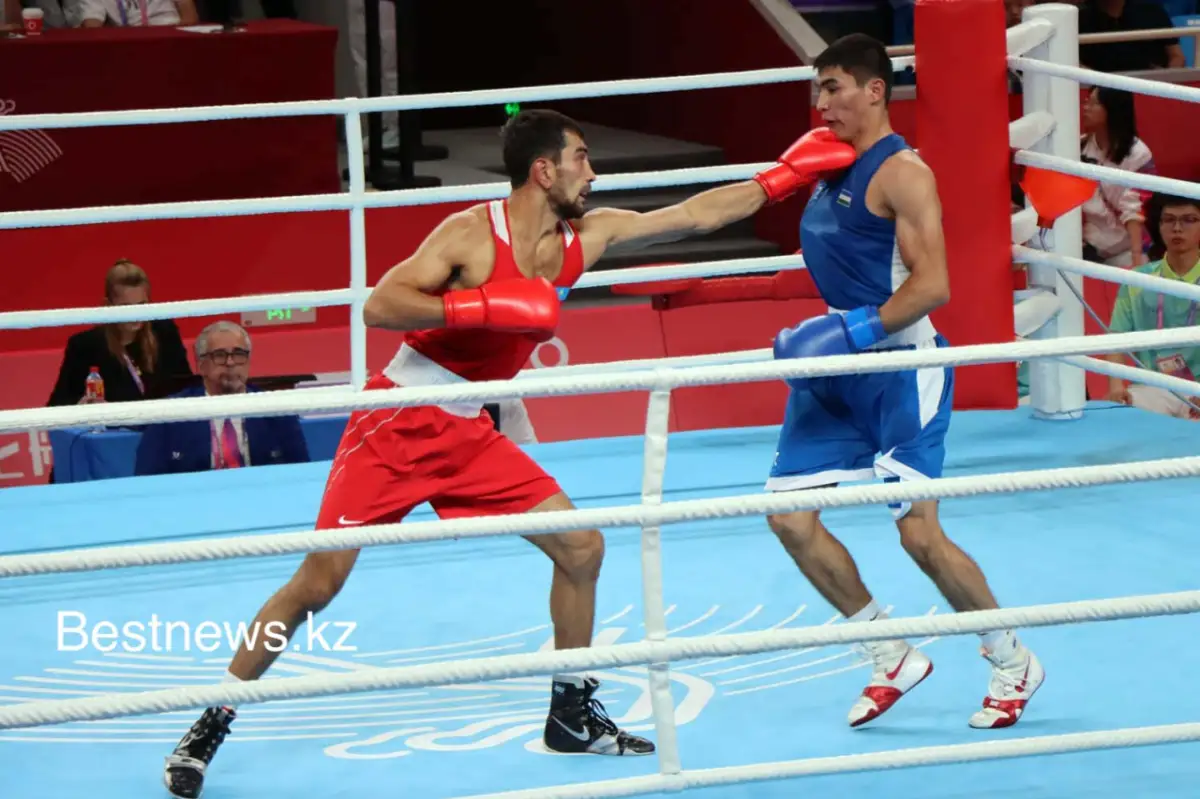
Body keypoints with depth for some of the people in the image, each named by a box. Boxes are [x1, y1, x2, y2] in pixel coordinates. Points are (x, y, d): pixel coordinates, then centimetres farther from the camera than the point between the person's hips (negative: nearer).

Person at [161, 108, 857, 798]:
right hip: (396, 428, -7)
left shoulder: (586, 236, 3)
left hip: (469, 436, 7)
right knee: (319, 582, -11)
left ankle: (572, 714, 17)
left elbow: (693, 216, 9)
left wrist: (785, 176, 8)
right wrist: (484, 307, -31)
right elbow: (380, 306, -23)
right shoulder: (474, 233, -17)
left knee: (582, 546, 1)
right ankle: (209, 728, 0)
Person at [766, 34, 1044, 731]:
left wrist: (861, 329, -27)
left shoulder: (902, 173, -14)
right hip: (838, 366, 9)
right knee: (790, 517, 1)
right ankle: (893, 658, 13)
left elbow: (933, 285, -22)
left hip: (899, 366, -9)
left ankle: (1014, 662, 10)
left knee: (920, 532, -10)